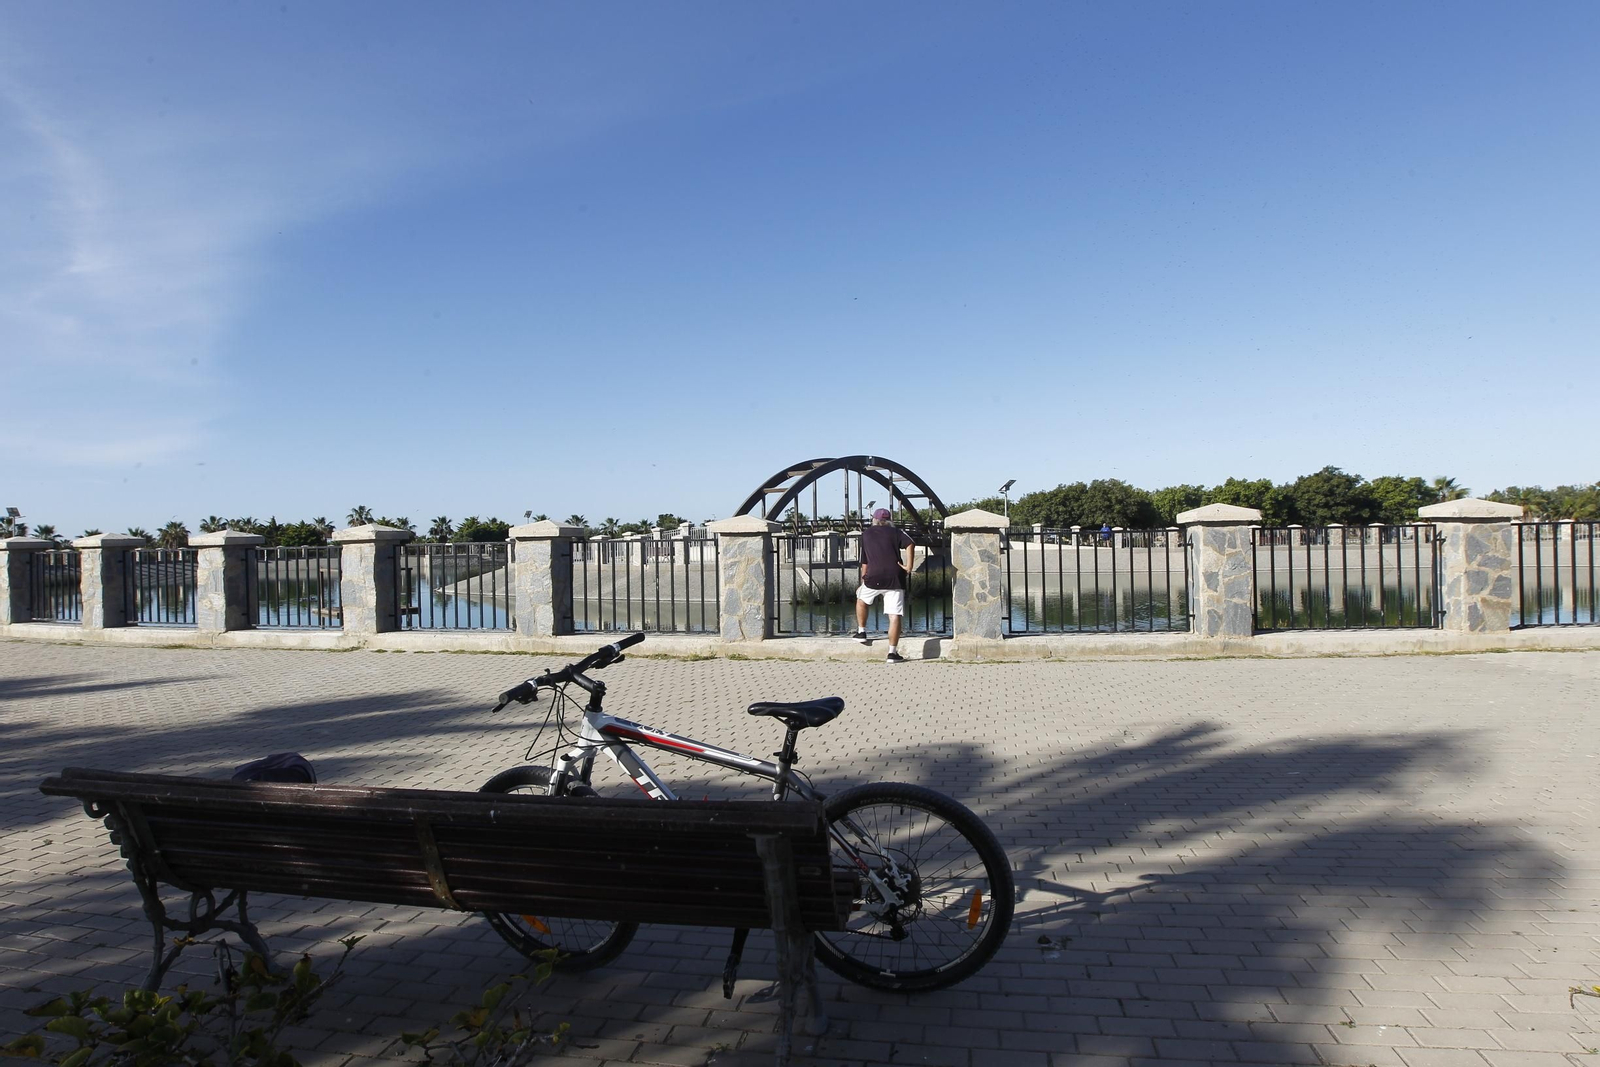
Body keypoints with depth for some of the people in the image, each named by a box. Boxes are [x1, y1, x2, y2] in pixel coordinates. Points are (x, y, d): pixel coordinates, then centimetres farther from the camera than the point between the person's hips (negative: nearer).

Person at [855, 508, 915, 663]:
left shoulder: (866, 534, 15)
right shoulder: (895, 532, 9)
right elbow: (910, 544, -11)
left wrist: (863, 580, 28)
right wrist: (909, 566, -7)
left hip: (874, 578, 1)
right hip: (895, 579, -1)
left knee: (861, 598, 31)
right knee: (895, 616, 0)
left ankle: (861, 632, 32)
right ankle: (892, 653, -3)